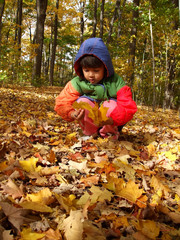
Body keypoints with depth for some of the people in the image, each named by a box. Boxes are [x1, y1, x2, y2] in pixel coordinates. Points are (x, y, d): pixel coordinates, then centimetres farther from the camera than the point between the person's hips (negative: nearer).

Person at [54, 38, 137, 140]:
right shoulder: (77, 83, -13)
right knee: (82, 101, -25)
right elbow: (62, 102, -15)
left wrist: (112, 119, -45)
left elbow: (129, 107, -26)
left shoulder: (115, 82, -18)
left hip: (110, 124, -1)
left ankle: (109, 132, -5)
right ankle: (90, 133, -9)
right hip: (89, 122, 2)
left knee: (112, 104, -31)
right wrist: (71, 114, -38)